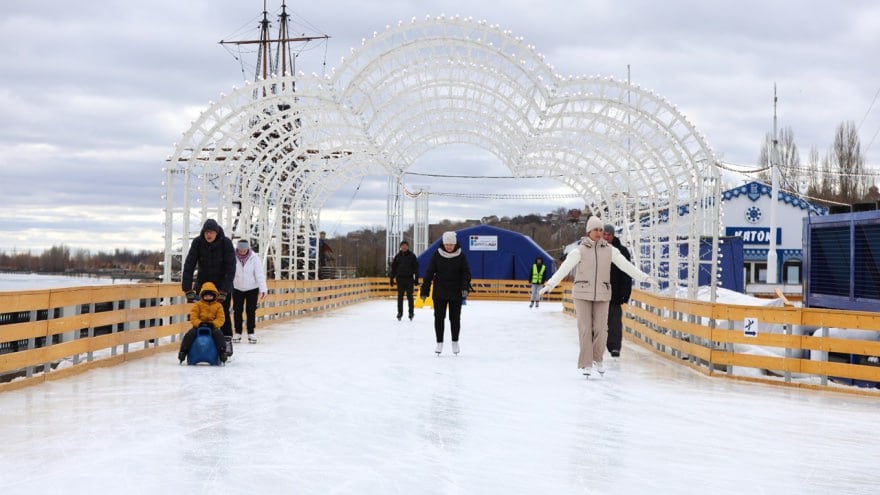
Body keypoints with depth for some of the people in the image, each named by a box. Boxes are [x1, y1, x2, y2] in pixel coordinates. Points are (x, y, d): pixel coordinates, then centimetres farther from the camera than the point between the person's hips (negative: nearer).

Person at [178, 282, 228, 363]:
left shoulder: (218, 306, 5)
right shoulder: (198, 305, 5)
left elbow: (221, 318, -4)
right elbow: (193, 317, -4)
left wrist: (213, 324, -22)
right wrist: (199, 323, -23)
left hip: (213, 327, -1)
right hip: (199, 326, 1)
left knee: (219, 334, -29)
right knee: (189, 334, -23)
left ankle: (222, 352, -25)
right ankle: (183, 351, -13)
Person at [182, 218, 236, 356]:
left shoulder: (226, 243, -20)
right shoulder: (197, 242, -15)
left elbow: (230, 268, -22)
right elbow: (189, 266, -18)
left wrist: (224, 291, -28)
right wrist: (188, 290, -25)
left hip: (222, 283, -2)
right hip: (203, 282, 2)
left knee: (223, 312, -6)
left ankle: (227, 341, 4)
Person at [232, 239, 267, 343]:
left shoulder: (254, 257, -13)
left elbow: (259, 274, -14)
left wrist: (263, 289, -20)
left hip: (252, 288, -1)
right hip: (237, 288, 1)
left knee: (251, 311, 2)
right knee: (237, 311, 5)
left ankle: (251, 333, 11)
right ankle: (237, 333, 15)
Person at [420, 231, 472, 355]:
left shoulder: (461, 255, -4)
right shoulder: (437, 255, -4)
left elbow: (466, 273, -3)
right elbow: (429, 273, -1)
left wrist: (465, 288, -19)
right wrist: (424, 291, -3)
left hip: (456, 294, 0)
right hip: (439, 293, 0)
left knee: (455, 318, 6)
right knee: (439, 317, 2)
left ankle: (455, 342, 22)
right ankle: (439, 343, 14)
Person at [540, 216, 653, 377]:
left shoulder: (609, 250, 2)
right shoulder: (579, 250, -6)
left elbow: (626, 266, 0)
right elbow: (564, 269, -15)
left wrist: (644, 277, -6)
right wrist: (549, 285, -24)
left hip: (602, 295, 2)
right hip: (582, 294, -2)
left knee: (601, 330, -1)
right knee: (585, 329, -5)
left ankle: (597, 359, 22)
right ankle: (586, 364, 4)